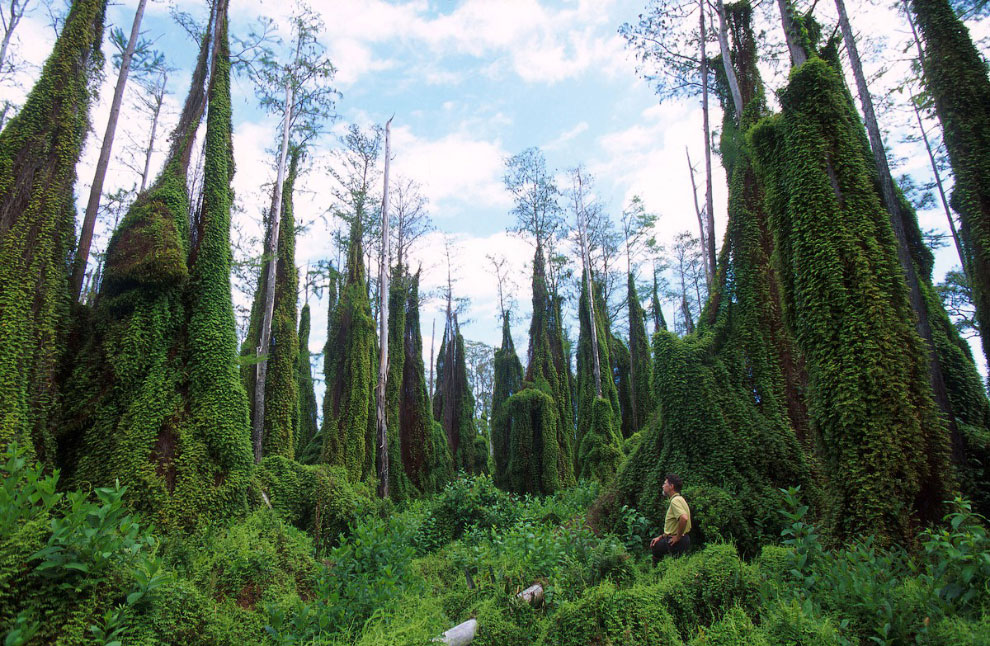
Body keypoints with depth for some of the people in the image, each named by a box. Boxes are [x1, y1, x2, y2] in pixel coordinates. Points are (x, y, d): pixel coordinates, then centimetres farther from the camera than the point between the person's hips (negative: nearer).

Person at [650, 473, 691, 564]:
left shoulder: (675, 500, -18)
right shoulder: (676, 499, 14)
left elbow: (684, 518, -35)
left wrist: (678, 537, -23)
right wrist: (660, 537, 15)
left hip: (677, 542, -10)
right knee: (654, 544, 18)